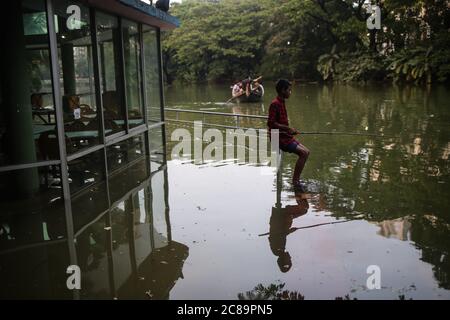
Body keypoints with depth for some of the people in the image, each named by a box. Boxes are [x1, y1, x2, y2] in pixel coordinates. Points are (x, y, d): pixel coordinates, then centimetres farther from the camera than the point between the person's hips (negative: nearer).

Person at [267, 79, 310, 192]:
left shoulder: (282, 102, 15)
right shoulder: (275, 104, -16)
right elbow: (271, 123, -22)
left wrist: (291, 130, 10)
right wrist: (287, 128, -20)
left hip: (285, 136, 10)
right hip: (279, 137, -10)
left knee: (306, 152, 7)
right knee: (303, 153, -16)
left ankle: (296, 180, 11)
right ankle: (295, 181, -7)